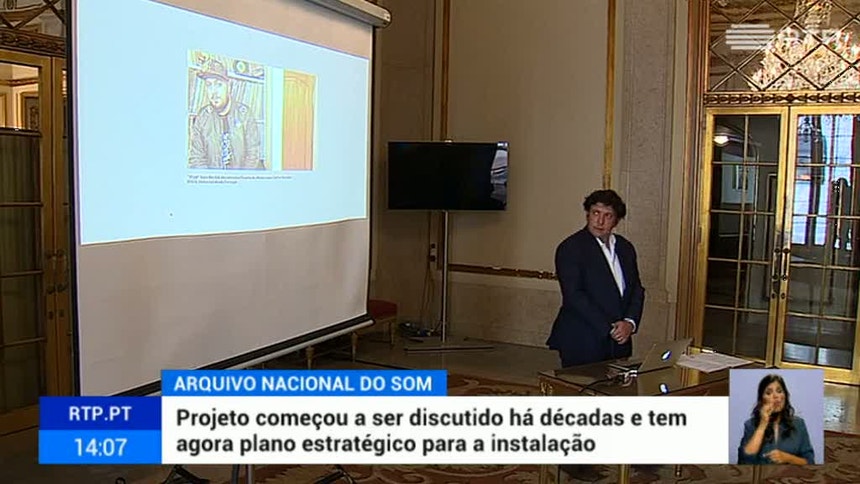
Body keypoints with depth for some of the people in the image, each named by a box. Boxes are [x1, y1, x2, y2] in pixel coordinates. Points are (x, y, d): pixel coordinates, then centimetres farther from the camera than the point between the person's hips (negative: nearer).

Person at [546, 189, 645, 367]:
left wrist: (630, 322, -4)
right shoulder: (570, 248, -7)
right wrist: (609, 328, -15)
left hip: (619, 343, 5)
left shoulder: (625, 248, 13)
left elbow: (637, 289, 14)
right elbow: (573, 296, -14)